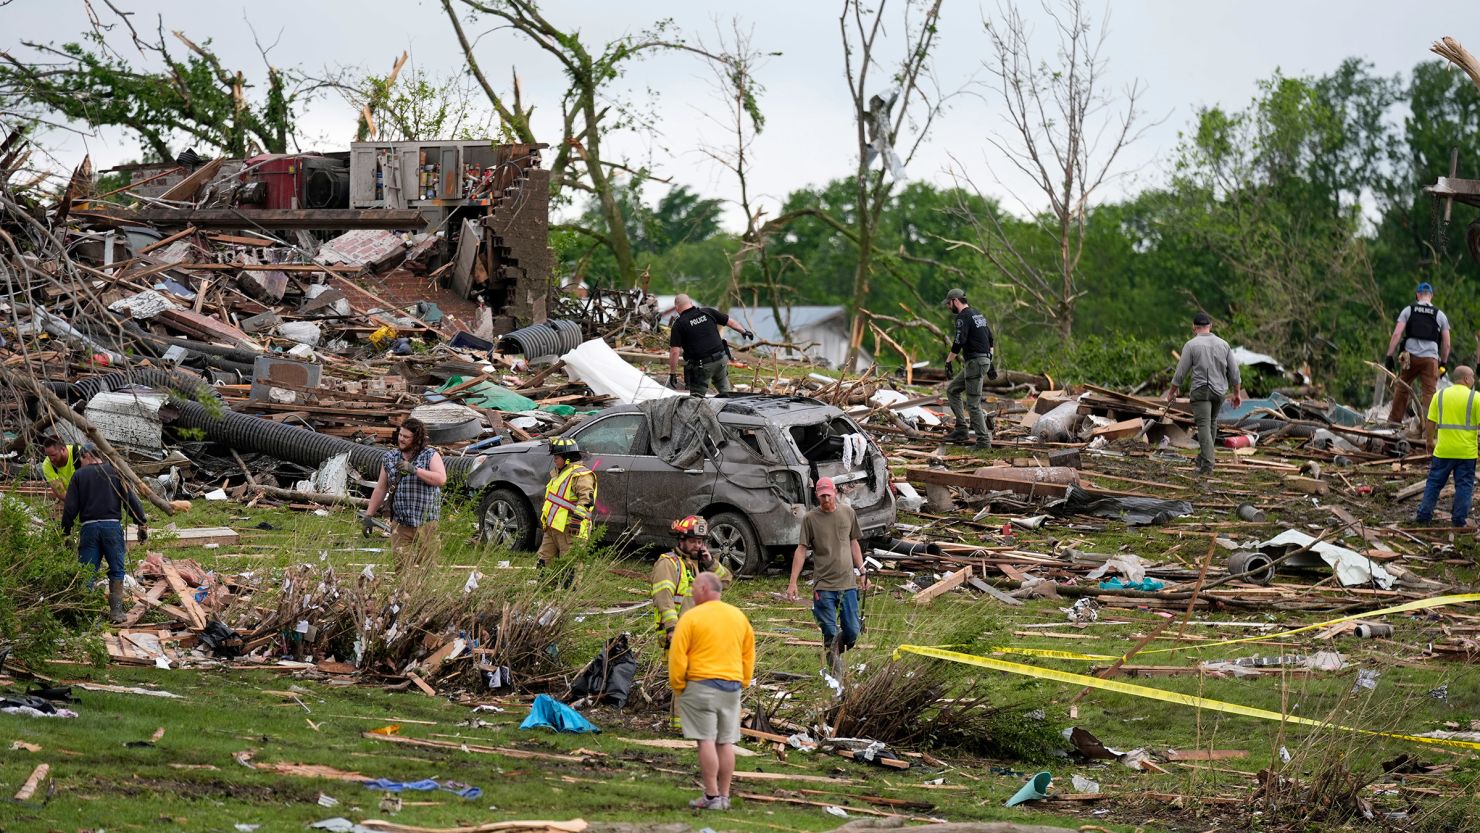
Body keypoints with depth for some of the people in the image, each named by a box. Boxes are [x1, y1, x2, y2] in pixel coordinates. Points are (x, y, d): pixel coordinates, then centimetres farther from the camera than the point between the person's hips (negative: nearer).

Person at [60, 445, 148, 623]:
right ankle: (116, 610, 2)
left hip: (89, 527, 0)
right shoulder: (114, 472, 7)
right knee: (116, 570, 8)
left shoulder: (79, 475, 5)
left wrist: (66, 532, 10)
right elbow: (131, 500, 2)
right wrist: (142, 524, 7)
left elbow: (70, 507, 2)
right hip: (113, 526, 0)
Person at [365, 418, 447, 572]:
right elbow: (380, 489, 16)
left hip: (426, 524, -3)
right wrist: (368, 515, 12)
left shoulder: (430, 456, 0)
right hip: (400, 524, 3)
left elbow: (441, 479, -16)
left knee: (426, 568, -2)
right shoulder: (389, 458, 12)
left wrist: (414, 470, -22)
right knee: (402, 566, -7)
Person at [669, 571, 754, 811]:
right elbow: (749, 654, 16)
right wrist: (743, 682, 21)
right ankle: (724, 796, 10)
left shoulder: (691, 618, -8)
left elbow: (677, 656, -10)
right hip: (732, 686, 6)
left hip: (701, 685, -6)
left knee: (706, 741, -5)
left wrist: (678, 687, 0)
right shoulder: (738, 616, 11)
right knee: (726, 742, 8)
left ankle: (711, 796, -7)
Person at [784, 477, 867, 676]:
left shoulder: (847, 513, 7)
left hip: (847, 583, 3)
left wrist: (861, 572, 14)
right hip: (823, 584, -3)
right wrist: (793, 583, -6)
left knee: (852, 632, 1)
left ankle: (836, 650, 32)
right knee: (830, 634, -3)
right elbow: (801, 550, -2)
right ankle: (837, 674, 8)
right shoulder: (810, 518, -1)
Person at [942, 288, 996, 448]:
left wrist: (948, 362, -14)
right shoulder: (978, 315, 18)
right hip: (984, 359, 10)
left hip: (974, 363, -10)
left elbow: (958, 342, -22)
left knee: (973, 404, -7)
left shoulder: (963, 317, -13)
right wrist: (990, 364, 24)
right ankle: (961, 430, 13)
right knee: (952, 390, 18)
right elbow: (990, 340, 22)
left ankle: (983, 440, -6)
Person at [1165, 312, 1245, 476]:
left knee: (1204, 426, -8)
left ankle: (1207, 464, -18)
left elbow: (1180, 372, -5)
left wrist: (1172, 391, 7)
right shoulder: (1223, 344, 6)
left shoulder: (1191, 345, -6)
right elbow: (1234, 372, 8)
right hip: (1219, 391, 4)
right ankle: (1205, 456, 27)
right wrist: (1237, 393, 17)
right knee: (1212, 422, 22)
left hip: (1200, 390, -4)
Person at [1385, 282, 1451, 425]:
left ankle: (1394, 421, 19)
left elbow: (1396, 334, -3)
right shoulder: (1440, 315, 8)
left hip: (1410, 356, 1)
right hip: (1431, 358, -1)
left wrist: (1389, 355, -1)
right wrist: (1443, 363, 19)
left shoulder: (1408, 310, 6)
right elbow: (1446, 344, 9)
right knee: (1429, 392, 0)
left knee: (1402, 389, 15)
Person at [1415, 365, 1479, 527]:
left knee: (1434, 482, 11)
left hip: (1443, 450, 2)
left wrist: (1430, 441, 16)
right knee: (1464, 485, 7)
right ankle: (1459, 518, 8)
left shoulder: (1440, 395, 2)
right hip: (1467, 451, -2)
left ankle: (1424, 514, 12)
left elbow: (1430, 423, 3)